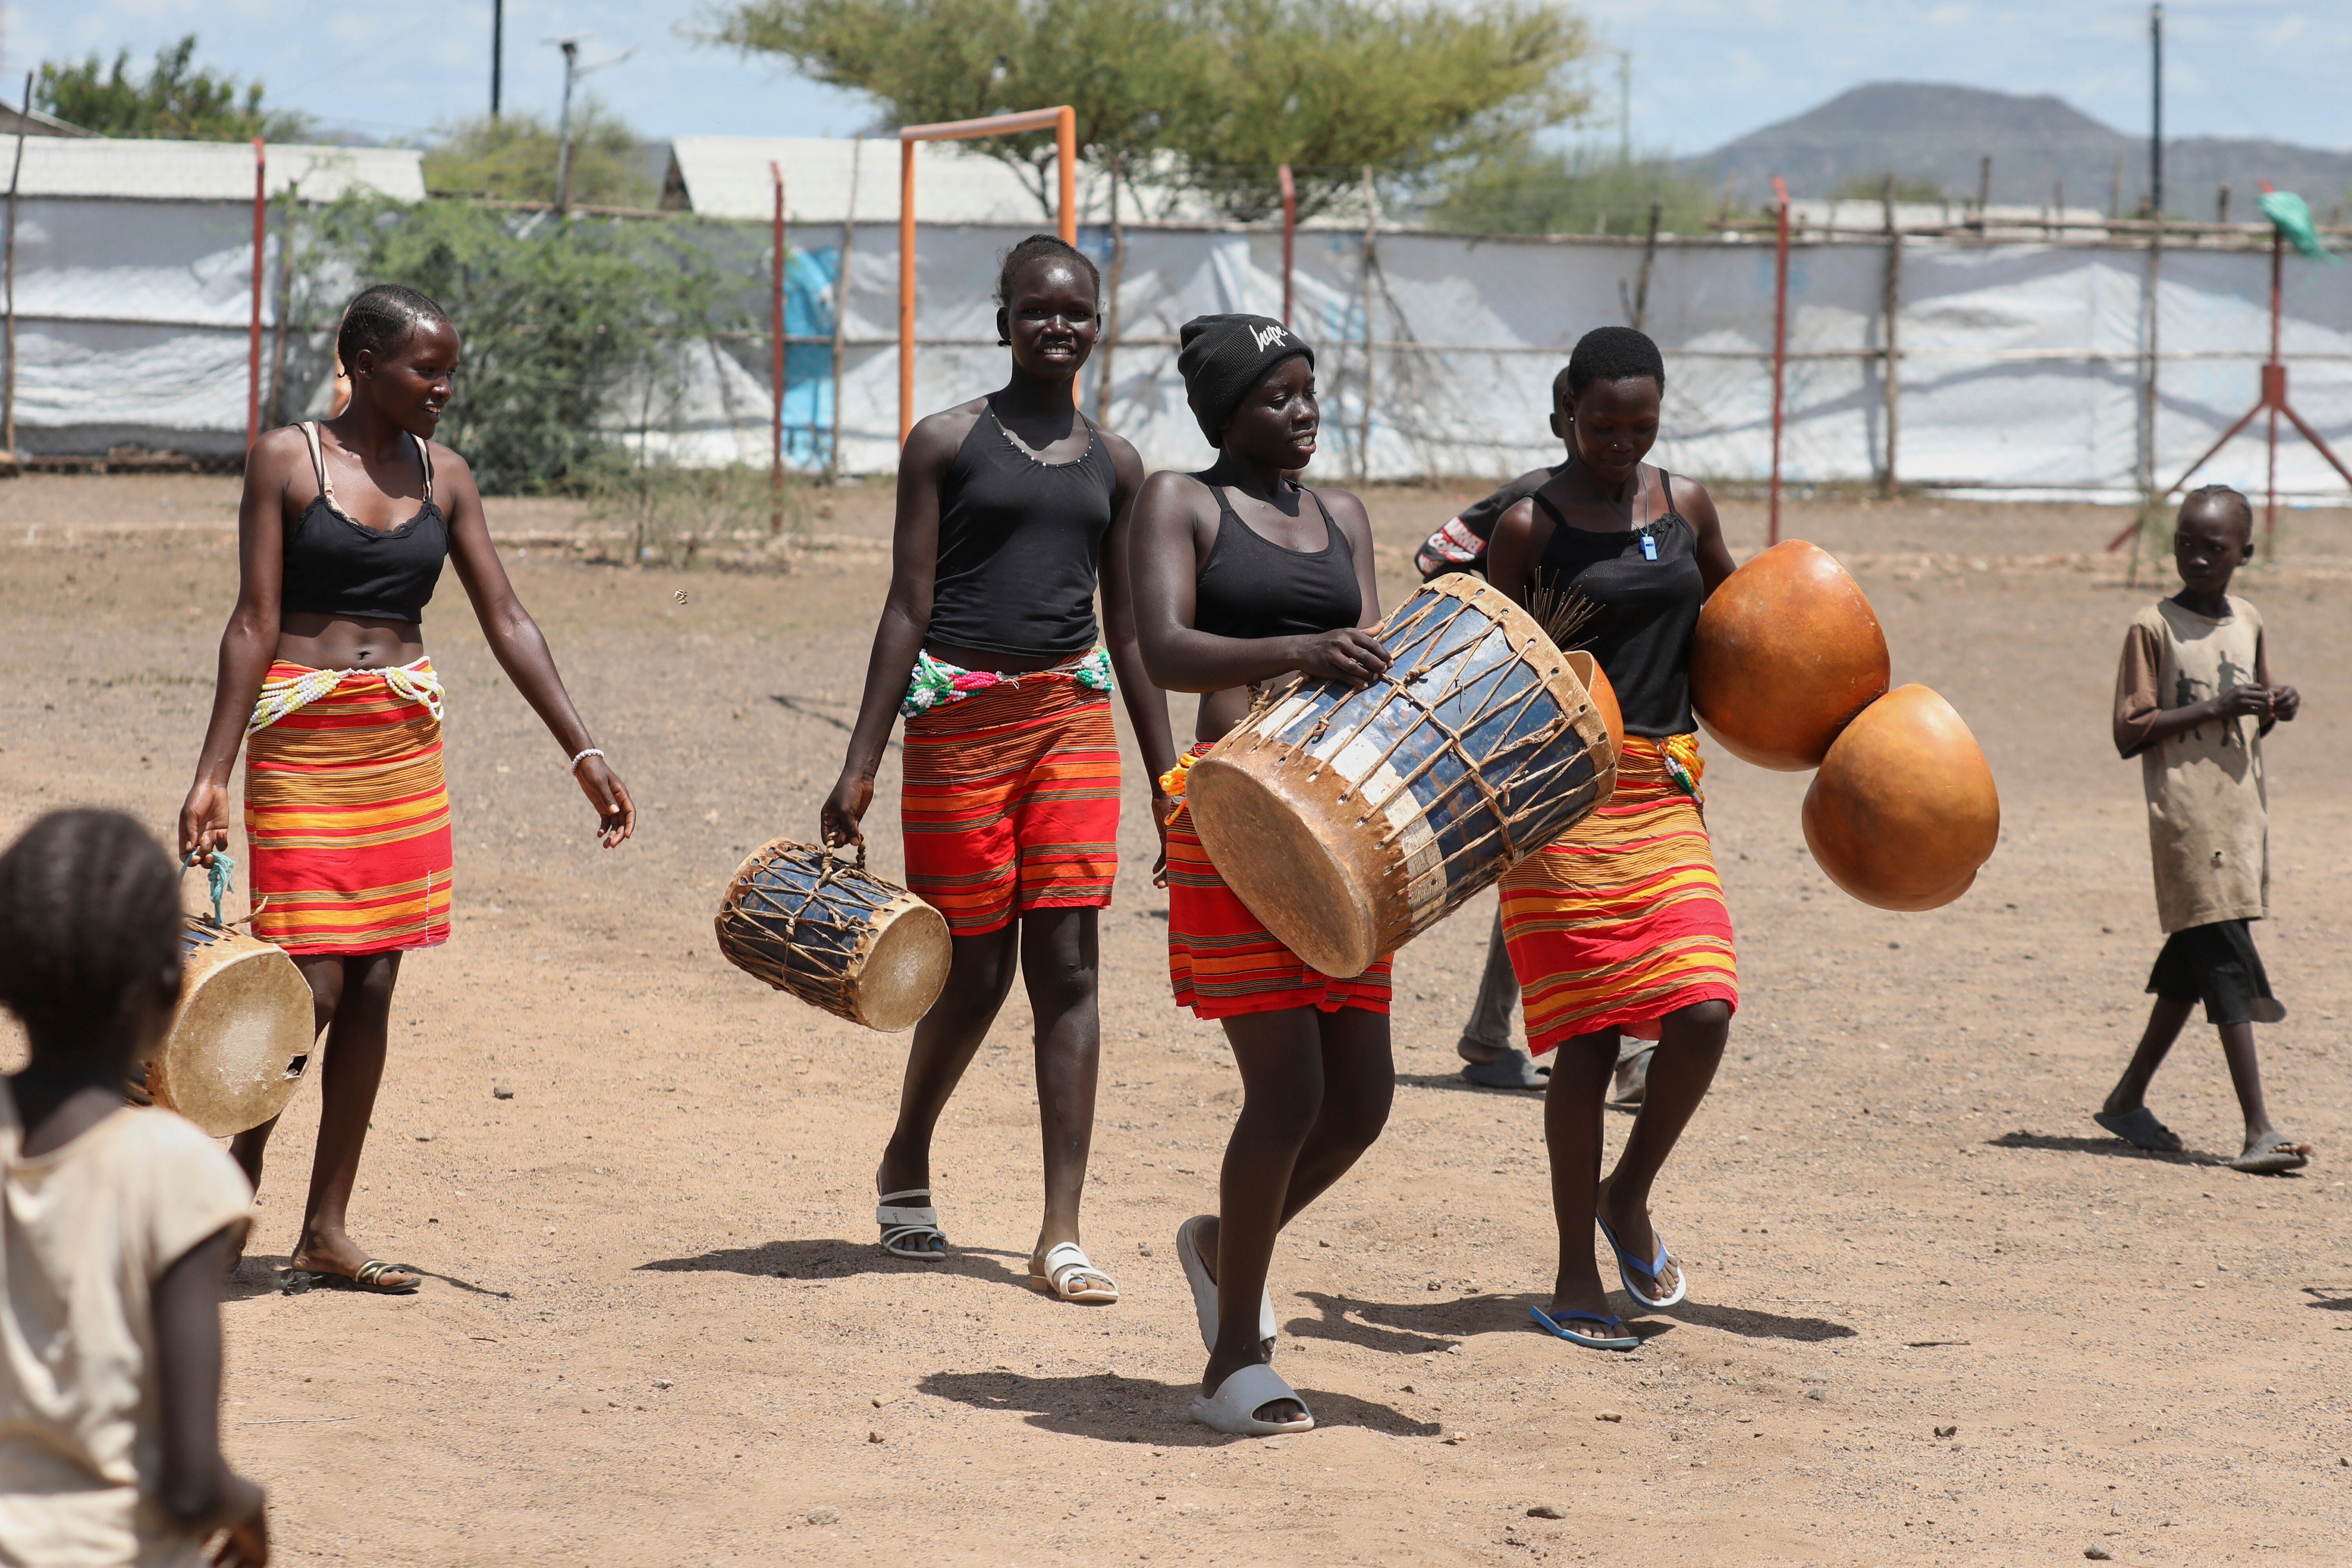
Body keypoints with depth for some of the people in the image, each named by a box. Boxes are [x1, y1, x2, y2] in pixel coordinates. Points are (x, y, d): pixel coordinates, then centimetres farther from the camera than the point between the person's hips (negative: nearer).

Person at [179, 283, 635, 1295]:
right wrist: (213, 775, -12)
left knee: (374, 989, 4)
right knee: (310, 985, -10)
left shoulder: (443, 477, 9)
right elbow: (255, 624, -6)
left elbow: (506, 622, 8)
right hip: (303, 744, -5)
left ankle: (325, 1233, 10)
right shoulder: (287, 460, -3)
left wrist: (583, 754, 3)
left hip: (406, 746, 5)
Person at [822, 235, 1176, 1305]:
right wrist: (860, 765, -8)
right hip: (960, 717, -3)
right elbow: (908, 609, -3)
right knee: (977, 973, 2)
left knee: (1067, 966, -4)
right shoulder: (947, 443, 0)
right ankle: (905, 1165, 31)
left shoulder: (1114, 464, 11)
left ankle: (1061, 1237, -3)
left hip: (1074, 716, 3)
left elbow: (1129, 633, 15)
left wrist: (1168, 781, 13)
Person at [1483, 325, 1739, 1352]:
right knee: (1589, 1035, -5)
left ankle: (1628, 1195, 16)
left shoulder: (1685, 506, 11)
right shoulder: (1530, 528, -3)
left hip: (1664, 793, 4)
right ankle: (1576, 1277, 6)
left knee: (1702, 1012, -10)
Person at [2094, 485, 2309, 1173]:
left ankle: (2127, 1100, 25)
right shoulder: (2153, 627, -6)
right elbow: (2129, 733, -10)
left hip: (2243, 808, 7)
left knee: (2193, 961, 12)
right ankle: (2258, 1131, -17)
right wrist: (2215, 707, -17)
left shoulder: (2249, 622, 13)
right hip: (2186, 813, -7)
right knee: (2226, 961, -13)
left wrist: (2276, 709, 1)